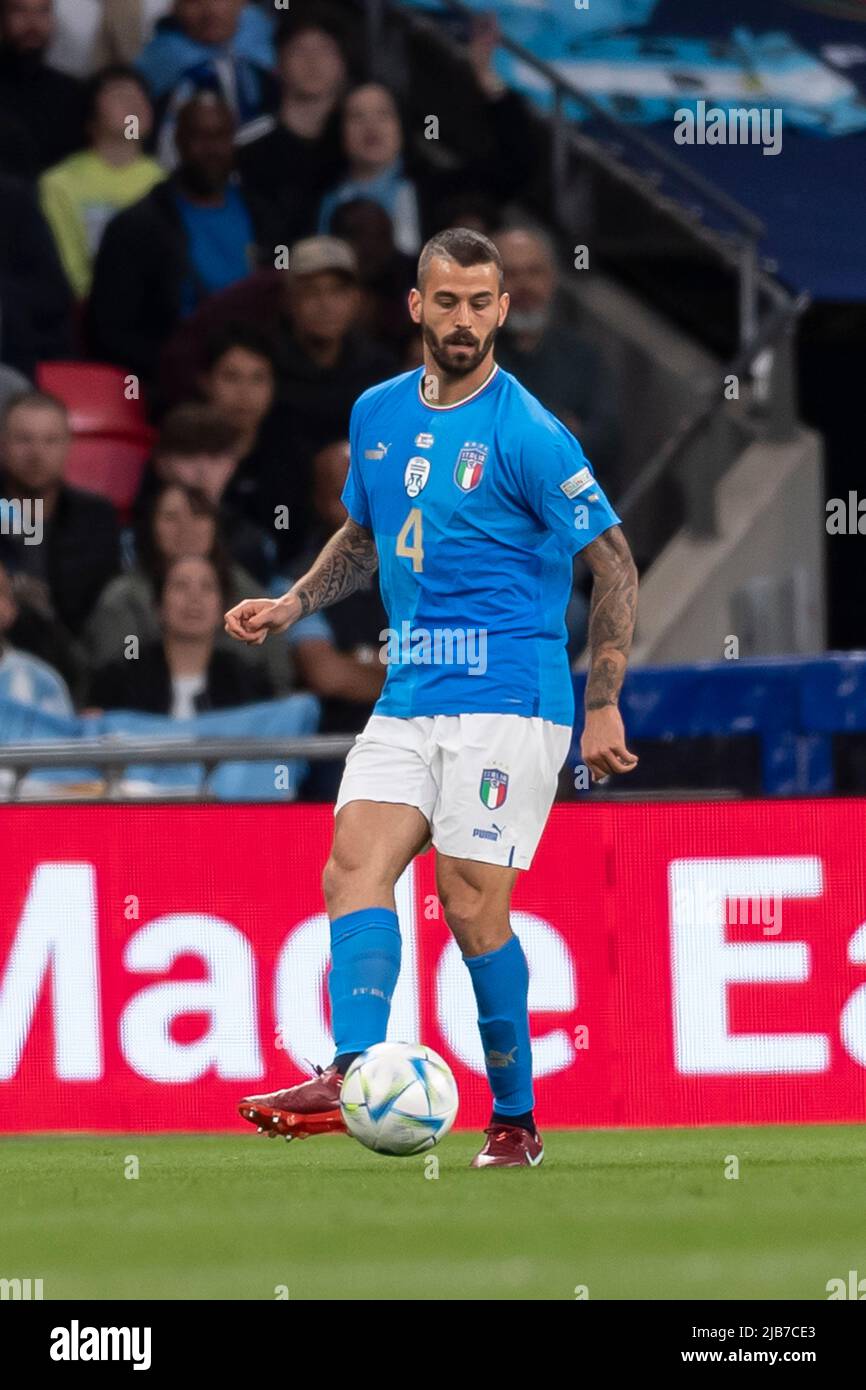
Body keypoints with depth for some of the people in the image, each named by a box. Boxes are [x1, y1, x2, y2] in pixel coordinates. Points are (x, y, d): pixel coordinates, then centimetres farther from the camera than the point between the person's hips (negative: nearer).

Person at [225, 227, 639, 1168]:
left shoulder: (526, 435, -9)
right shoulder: (377, 416, 11)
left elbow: (615, 564, -6)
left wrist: (603, 708, -9)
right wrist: (291, 606, 12)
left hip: (507, 700, -6)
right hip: (408, 698, 6)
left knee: (471, 903, -9)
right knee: (353, 867, -14)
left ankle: (515, 1121, 2)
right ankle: (355, 1072, -27)